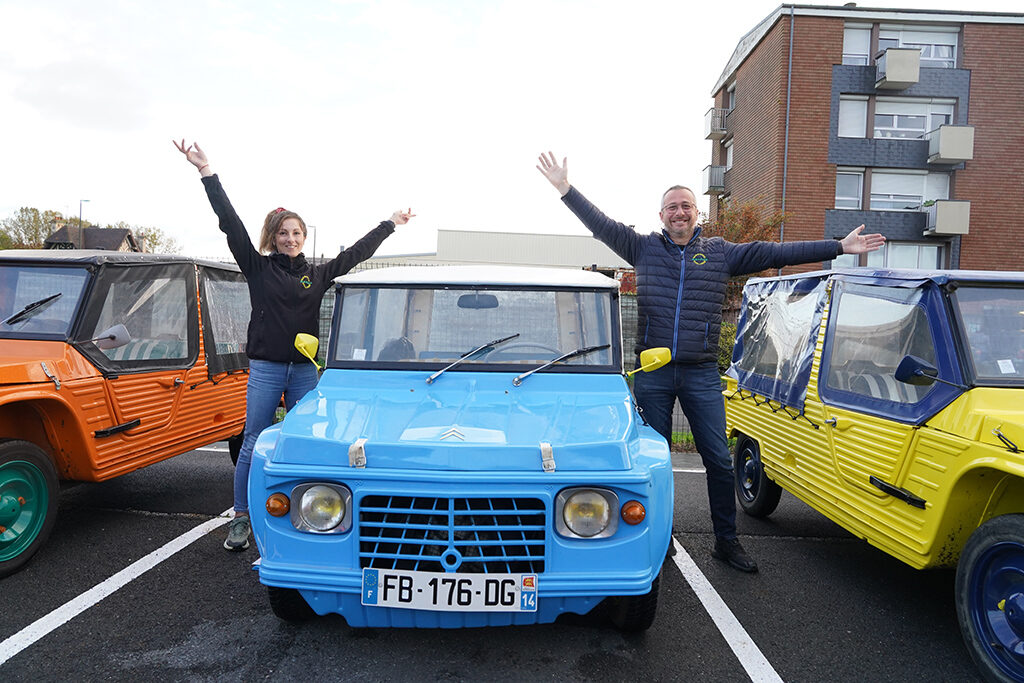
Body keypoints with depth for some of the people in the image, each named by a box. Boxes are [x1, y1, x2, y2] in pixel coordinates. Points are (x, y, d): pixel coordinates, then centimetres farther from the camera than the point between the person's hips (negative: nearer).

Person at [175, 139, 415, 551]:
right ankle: (241, 519, 13)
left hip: (305, 370, 3)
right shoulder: (258, 268, 2)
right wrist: (207, 173, -11)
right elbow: (231, 224, -5)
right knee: (254, 445, 2)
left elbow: (357, 252, 16)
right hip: (265, 369, -3)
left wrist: (390, 224, 22)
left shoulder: (318, 275, 10)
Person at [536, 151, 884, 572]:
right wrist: (566, 189, -7)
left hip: (701, 375, 1)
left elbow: (776, 253, 6)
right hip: (652, 374, 0)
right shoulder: (644, 249, 6)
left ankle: (726, 542, 20)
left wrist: (840, 247, 4)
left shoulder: (721, 252, 8)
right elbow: (601, 225, 1)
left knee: (719, 461, 4)